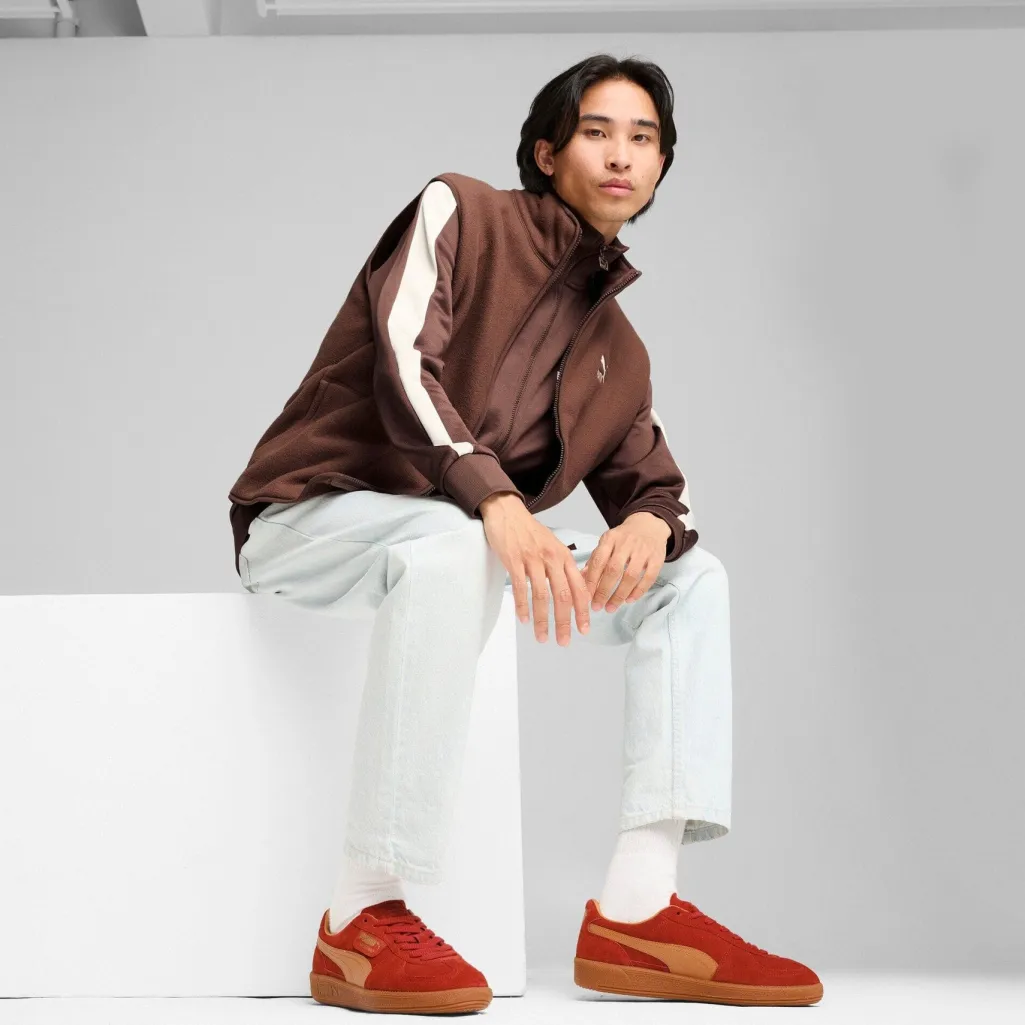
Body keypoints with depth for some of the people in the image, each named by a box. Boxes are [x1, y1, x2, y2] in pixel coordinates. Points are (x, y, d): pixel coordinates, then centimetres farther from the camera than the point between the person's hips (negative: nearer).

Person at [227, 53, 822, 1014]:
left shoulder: (619, 354, 16)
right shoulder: (458, 213, -3)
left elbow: (655, 487, 15)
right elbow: (402, 358, -19)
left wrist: (653, 523, -13)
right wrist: (498, 503, -35)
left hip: (462, 545, 7)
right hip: (314, 516, -7)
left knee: (692, 577, -4)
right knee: (450, 546, -40)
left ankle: (636, 908, -19)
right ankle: (362, 917, -37)